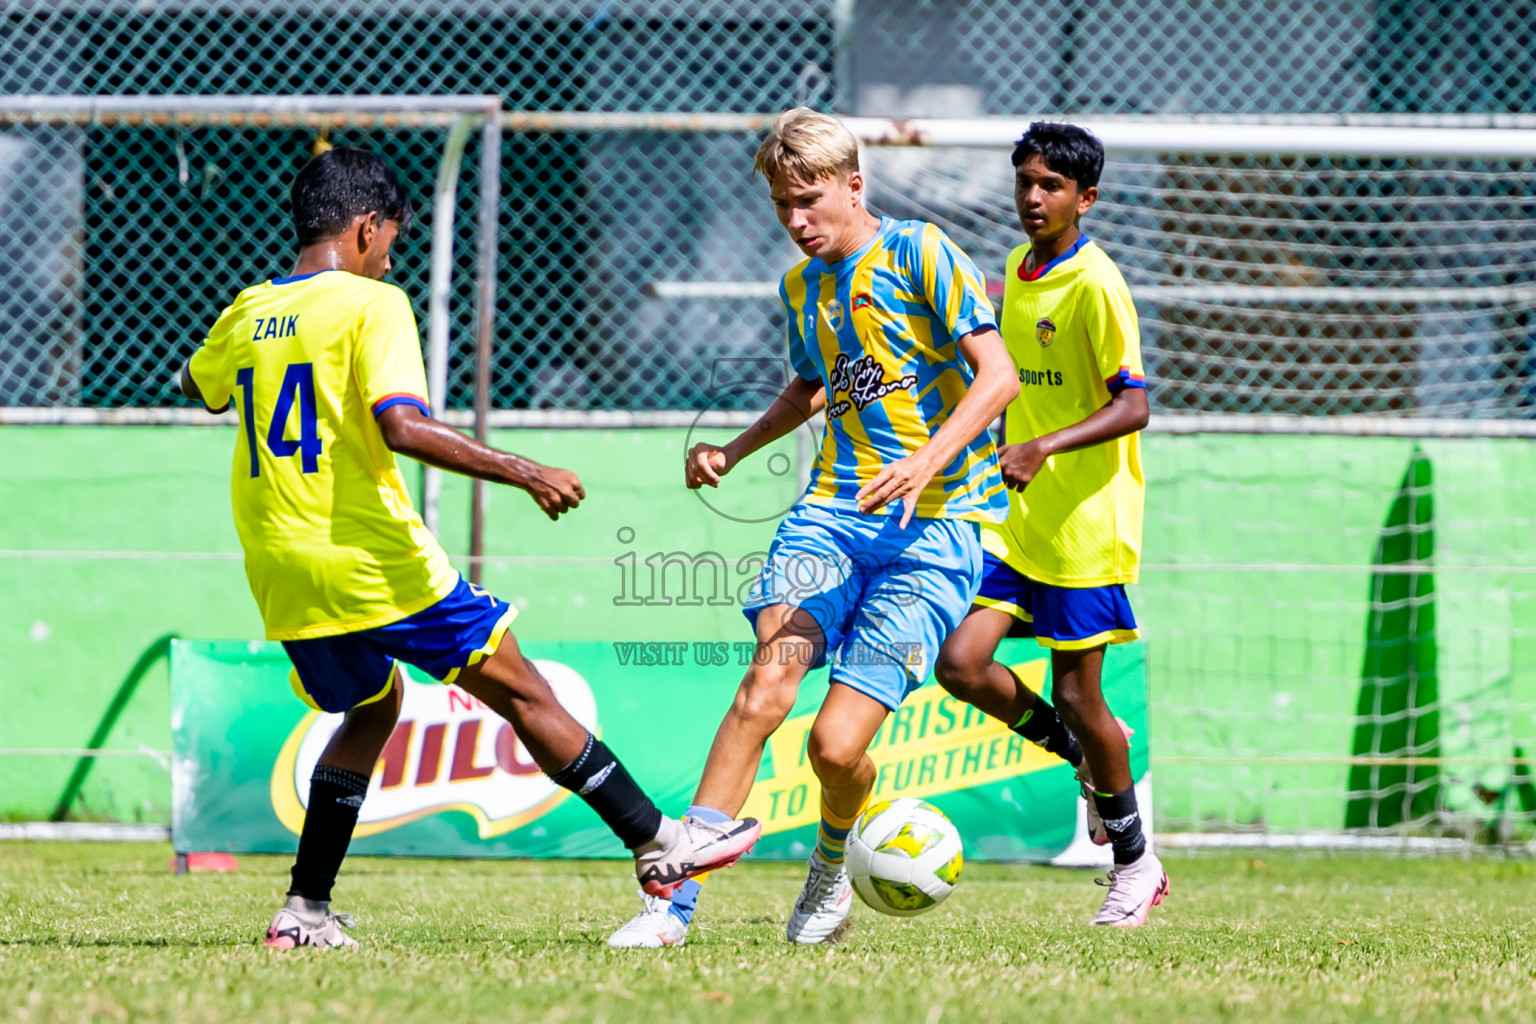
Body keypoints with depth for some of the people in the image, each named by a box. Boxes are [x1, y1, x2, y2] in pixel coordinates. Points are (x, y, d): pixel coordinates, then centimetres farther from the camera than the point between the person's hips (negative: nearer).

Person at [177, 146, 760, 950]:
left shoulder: (247, 313, 8)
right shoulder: (371, 304, -10)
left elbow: (198, 387, 29)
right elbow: (400, 425, -24)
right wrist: (522, 473, -21)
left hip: (281, 572, 6)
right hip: (374, 561, -6)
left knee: (369, 707, 25)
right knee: (521, 691, 4)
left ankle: (306, 908, 15)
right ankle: (658, 842, 8)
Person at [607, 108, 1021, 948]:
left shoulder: (919, 253, -5)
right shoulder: (801, 287, 16)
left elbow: (997, 376, -13)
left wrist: (926, 463, -26)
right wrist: (734, 452, 23)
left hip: (935, 525, -5)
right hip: (833, 509, 5)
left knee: (836, 743, -13)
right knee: (768, 680, -22)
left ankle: (831, 869, 22)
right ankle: (674, 899, -24)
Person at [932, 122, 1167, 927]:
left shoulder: (1094, 285, -14)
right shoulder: (1016, 272, 10)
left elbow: (1133, 406, -21)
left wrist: (1046, 448, -32)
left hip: (1086, 527, -7)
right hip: (1017, 523, 7)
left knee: (1075, 696, -1)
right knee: (961, 664, -7)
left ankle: (1136, 862, 18)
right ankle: (1088, 756, 18)